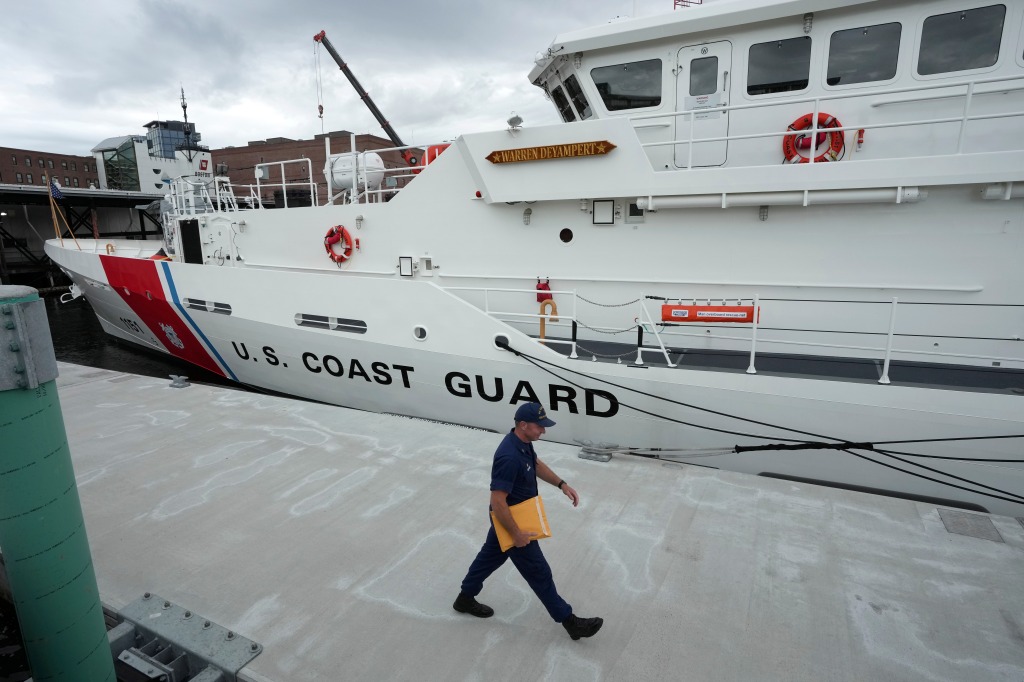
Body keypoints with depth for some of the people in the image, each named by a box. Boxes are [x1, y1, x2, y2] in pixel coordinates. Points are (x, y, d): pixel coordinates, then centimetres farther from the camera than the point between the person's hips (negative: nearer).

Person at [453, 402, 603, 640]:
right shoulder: (509, 457, -36)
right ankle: (569, 621, 23)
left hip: (510, 518, 9)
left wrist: (562, 484, 5)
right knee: (539, 572, 6)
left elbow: (537, 464, 14)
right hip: (511, 521, -9)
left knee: (491, 556, 26)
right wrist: (516, 534, -23)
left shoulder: (523, 442, -6)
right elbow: (497, 502, -32)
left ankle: (465, 598, 47)